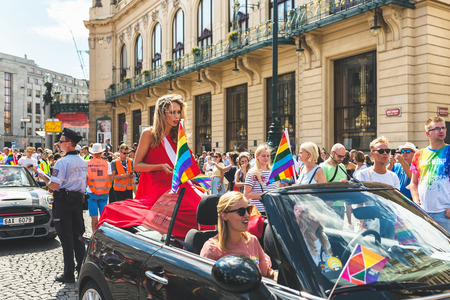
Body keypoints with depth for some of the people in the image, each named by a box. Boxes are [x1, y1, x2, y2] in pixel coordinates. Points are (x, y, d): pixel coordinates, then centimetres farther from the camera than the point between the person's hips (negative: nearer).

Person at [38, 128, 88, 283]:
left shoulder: (62, 162, -16)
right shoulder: (83, 162, 8)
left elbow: (54, 186, -18)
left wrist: (44, 178, 0)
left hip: (63, 202, -7)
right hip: (78, 200, 7)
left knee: (66, 237, -2)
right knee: (78, 235, 15)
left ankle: (69, 273, 2)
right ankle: (82, 269, 22)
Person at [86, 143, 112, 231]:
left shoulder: (87, 164, -2)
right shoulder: (106, 164, 0)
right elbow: (110, 179, 0)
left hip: (92, 193, -1)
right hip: (104, 193, 1)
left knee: (94, 218, 3)